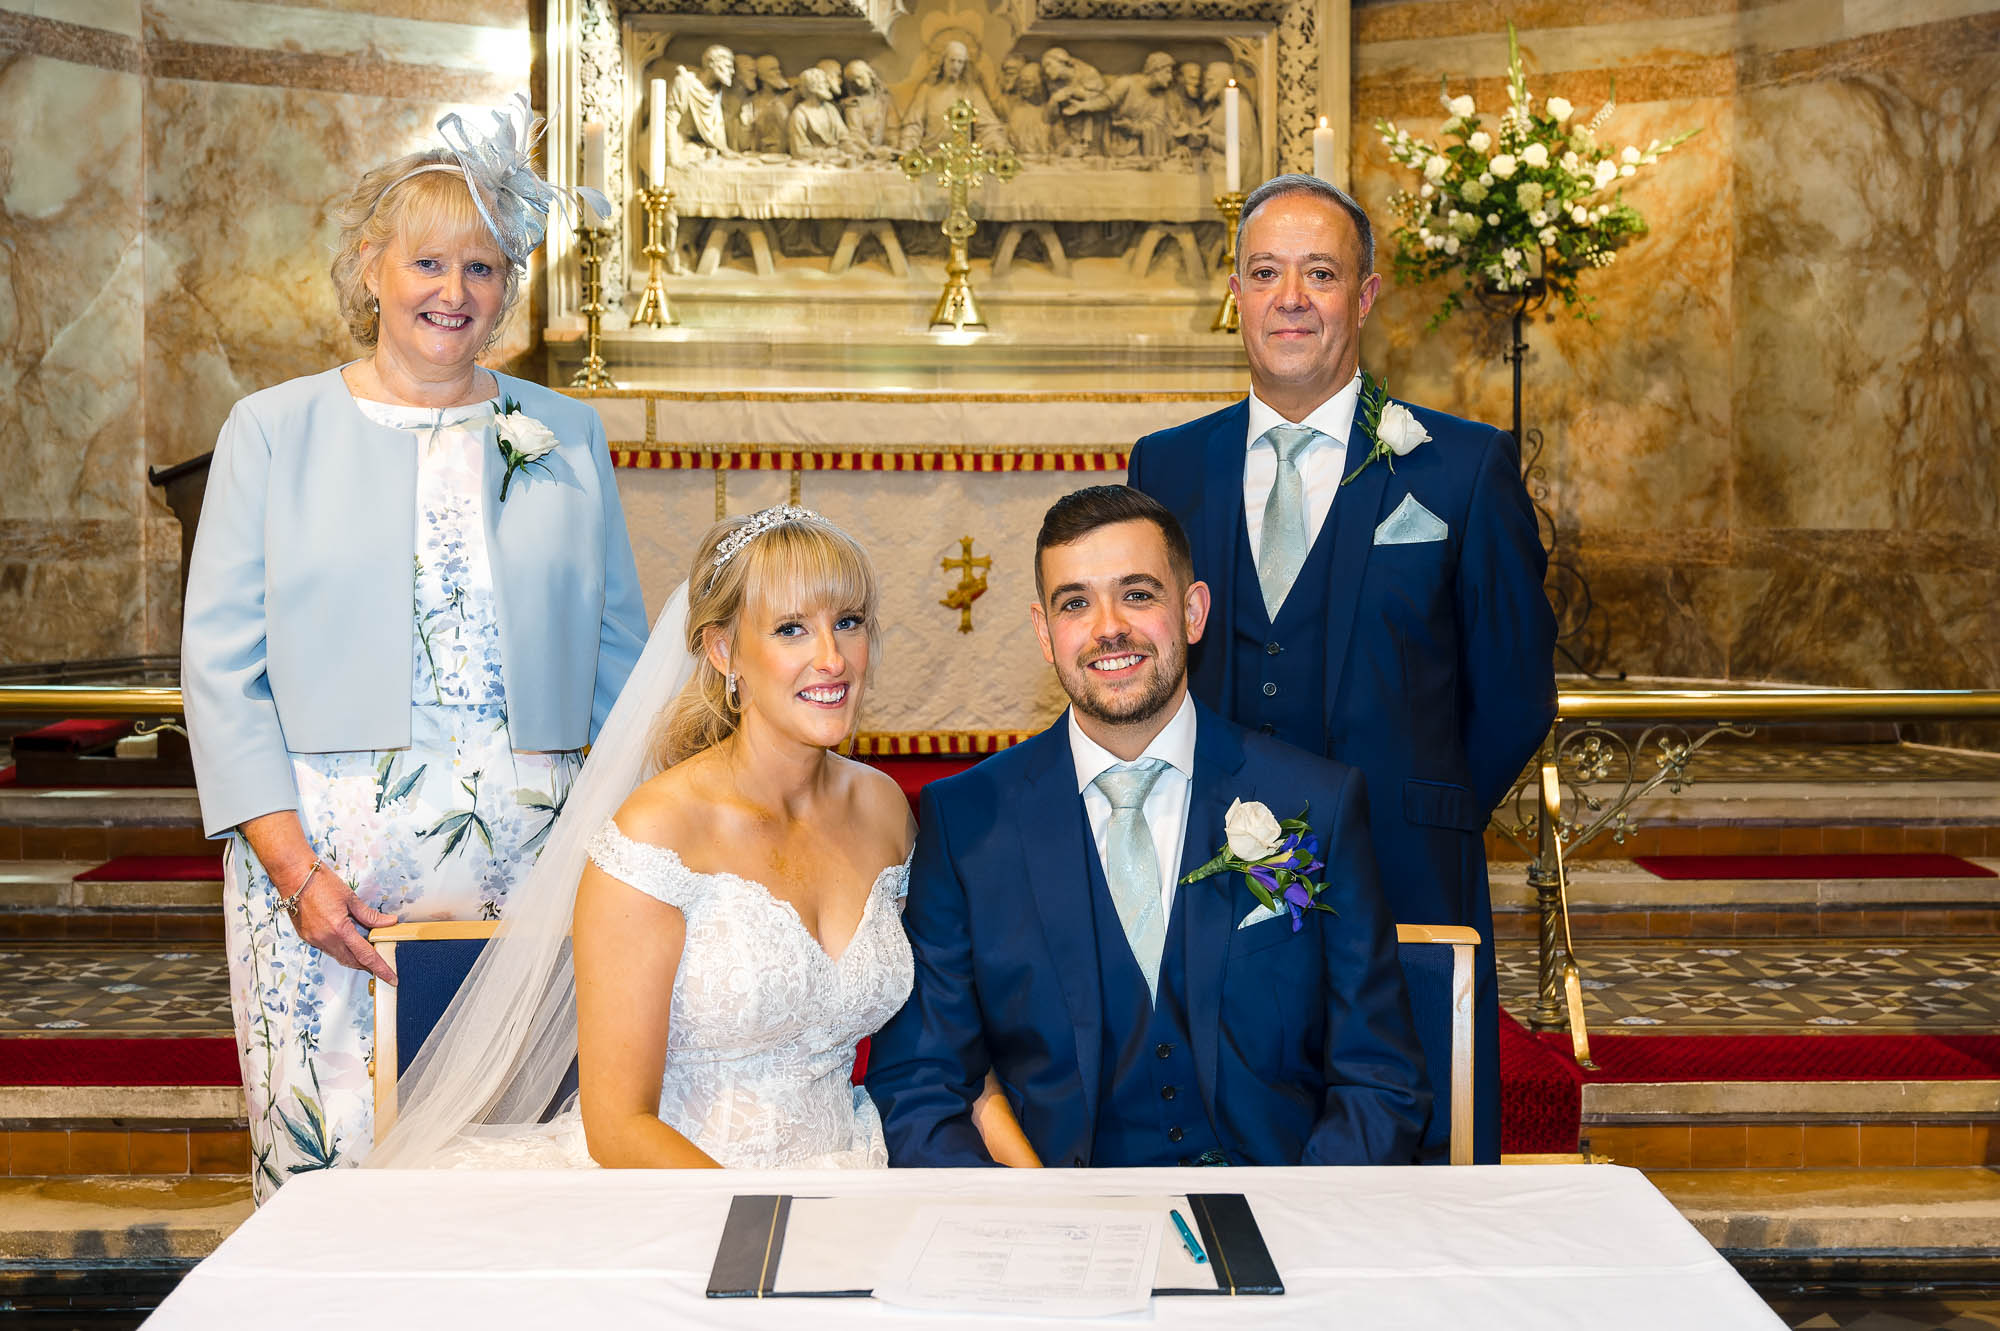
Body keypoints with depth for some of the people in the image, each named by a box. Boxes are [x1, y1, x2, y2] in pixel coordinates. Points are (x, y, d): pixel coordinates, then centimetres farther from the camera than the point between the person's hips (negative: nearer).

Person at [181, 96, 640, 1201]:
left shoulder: (567, 436, 12)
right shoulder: (274, 431, 7)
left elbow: (617, 653, 13)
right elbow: (221, 666, 2)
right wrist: (293, 864, -8)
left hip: (531, 855, 1)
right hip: (330, 848, -1)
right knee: (329, 1167, -3)